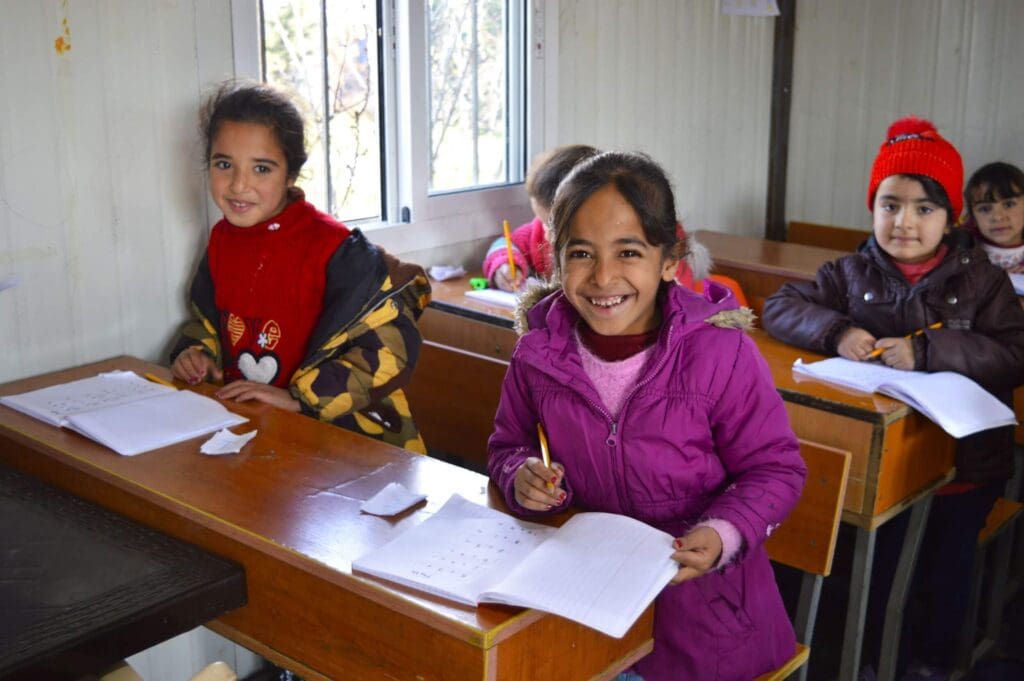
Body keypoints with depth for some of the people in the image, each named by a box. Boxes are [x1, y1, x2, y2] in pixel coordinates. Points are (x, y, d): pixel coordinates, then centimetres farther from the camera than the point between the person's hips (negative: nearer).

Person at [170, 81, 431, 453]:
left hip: (336, 427, -5)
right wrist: (195, 353, 6)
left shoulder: (334, 248, -13)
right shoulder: (221, 239, 10)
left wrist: (300, 397, -18)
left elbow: (389, 347, -15)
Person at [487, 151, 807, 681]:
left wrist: (722, 536, -25)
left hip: (698, 589, -3)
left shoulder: (718, 352, -18)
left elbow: (774, 468, -7)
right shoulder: (538, 354, -7)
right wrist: (521, 474, -12)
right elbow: (508, 443, 11)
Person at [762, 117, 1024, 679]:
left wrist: (928, 351, -27)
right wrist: (835, 331, -19)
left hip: (965, 460, 0)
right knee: (872, 563, 7)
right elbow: (780, 307, 0)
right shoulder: (854, 273, 1)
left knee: (945, 571, 13)